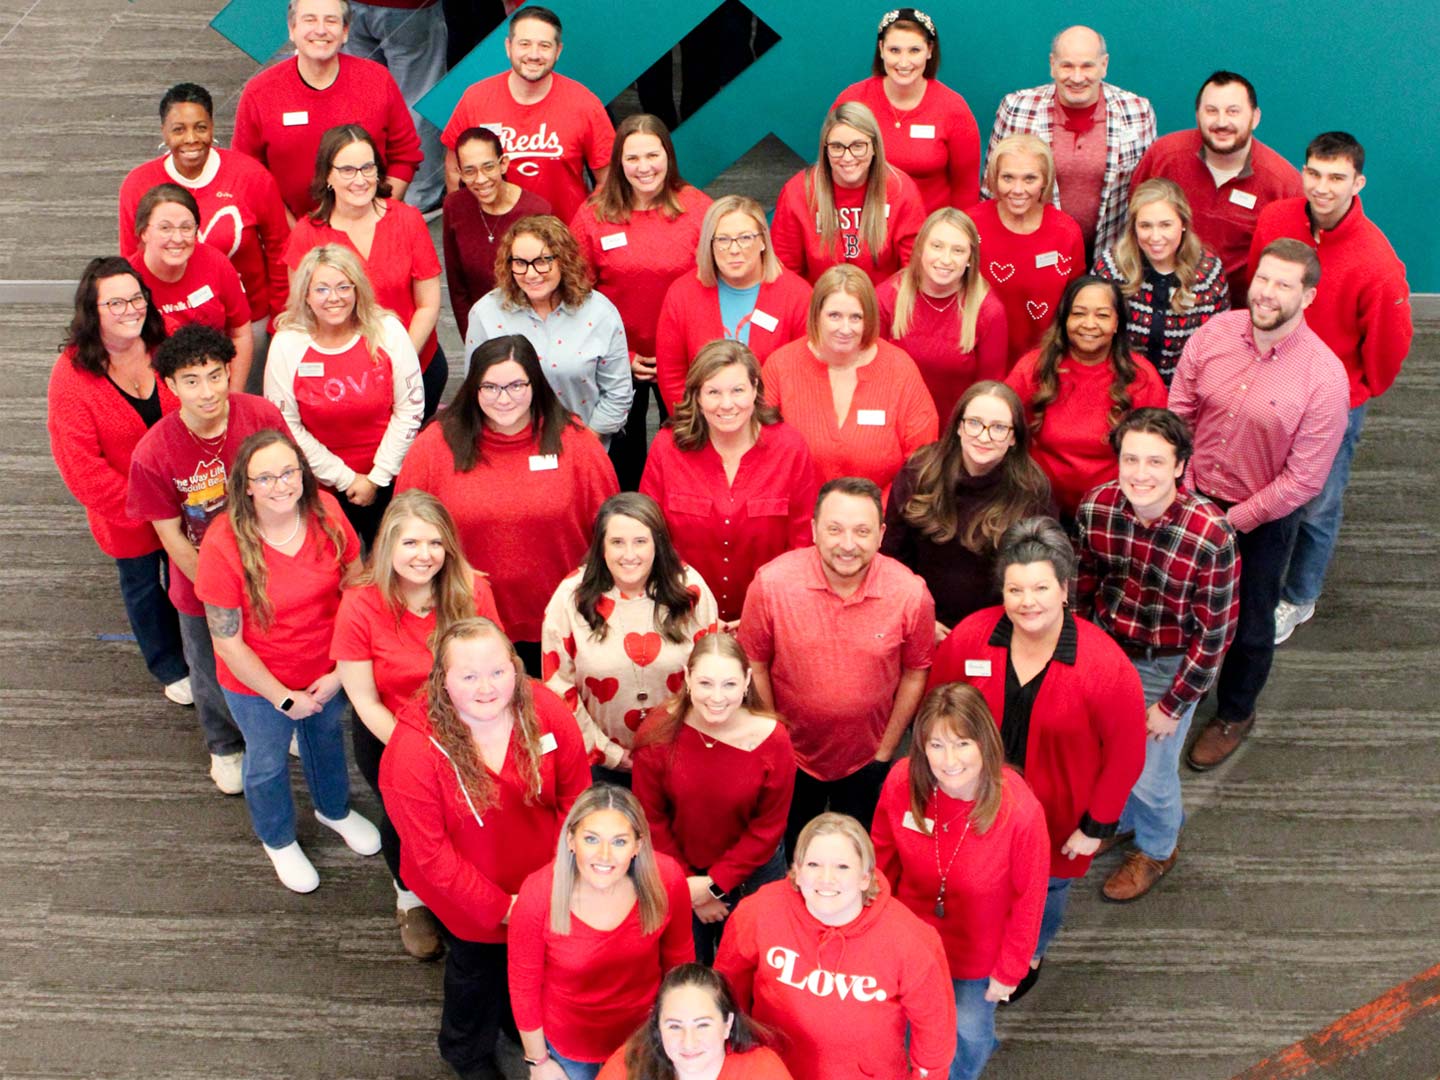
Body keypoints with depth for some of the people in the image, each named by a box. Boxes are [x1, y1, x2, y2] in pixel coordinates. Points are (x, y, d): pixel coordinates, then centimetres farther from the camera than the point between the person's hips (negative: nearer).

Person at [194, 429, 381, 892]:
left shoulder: (325, 511, -20)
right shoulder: (223, 543, -29)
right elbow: (227, 642, -22)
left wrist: (341, 670, -12)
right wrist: (283, 698, -15)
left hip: (327, 671, 3)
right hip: (258, 683, -3)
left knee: (327, 736, 30)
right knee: (268, 762, 22)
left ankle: (334, 810, 61)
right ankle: (279, 840, 54)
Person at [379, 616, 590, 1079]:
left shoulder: (547, 713, -24)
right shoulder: (414, 750, -32)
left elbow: (575, 797, -11)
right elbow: (430, 851, -24)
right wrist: (498, 905, -21)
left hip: (542, 881, 3)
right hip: (467, 897, -2)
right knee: (476, 965, 25)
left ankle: (522, 1024, 64)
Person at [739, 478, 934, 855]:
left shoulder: (911, 593, -19)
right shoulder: (771, 583, -22)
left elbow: (915, 674, -6)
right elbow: (755, 666, -10)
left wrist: (885, 751, -3)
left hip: (866, 761, 0)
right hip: (791, 756, 0)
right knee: (794, 855, 24)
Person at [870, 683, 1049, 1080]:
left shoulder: (1021, 810, -34)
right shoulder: (902, 781, -27)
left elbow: (1028, 899, -18)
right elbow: (883, 854, -6)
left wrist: (1010, 971, -7)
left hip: (978, 951, -2)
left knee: (968, 1029, 24)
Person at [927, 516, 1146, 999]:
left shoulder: (1105, 666, -27)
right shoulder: (969, 638, -21)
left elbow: (1125, 754, -15)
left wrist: (1097, 826, -9)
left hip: (1057, 815, -1)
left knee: (1045, 889, 26)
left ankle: (1031, 955, 59)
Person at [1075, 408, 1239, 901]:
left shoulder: (1211, 533, -29)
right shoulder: (1096, 507, -19)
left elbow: (1214, 632, -18)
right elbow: (1082, 586, 0)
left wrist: (1172, 704, -11)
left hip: (1168, 666, -3)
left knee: (1149, 773, 13)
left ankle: (1156, 847, 47)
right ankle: (1115, 820, 56)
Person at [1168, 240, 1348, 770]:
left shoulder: (1325, 376, -23)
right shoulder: (1215, 333, -13)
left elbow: (1304, 478, -19)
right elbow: (1177, 413, -3)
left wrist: (1234, 521, -17)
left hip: (1263, 518, -3)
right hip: (1192, 501, 3)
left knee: (1248, 624, 18)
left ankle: (1234, 714, 45)